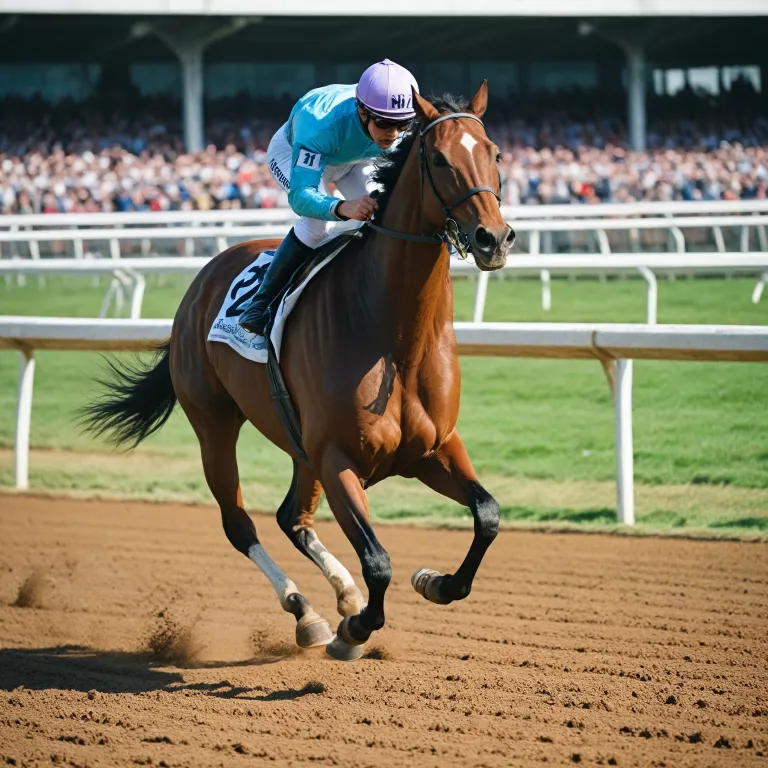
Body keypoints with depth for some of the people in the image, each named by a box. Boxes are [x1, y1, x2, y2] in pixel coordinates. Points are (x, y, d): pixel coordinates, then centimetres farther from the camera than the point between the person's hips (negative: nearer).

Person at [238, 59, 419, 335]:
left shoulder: (410, 126, -34)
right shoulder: (322, 124, -48)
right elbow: (300, 196, -53)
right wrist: (343, 207, -73)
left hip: (355, 158, 5)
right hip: (293, 151, -5)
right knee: (318, 221, -28)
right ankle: (261, 302, -15)